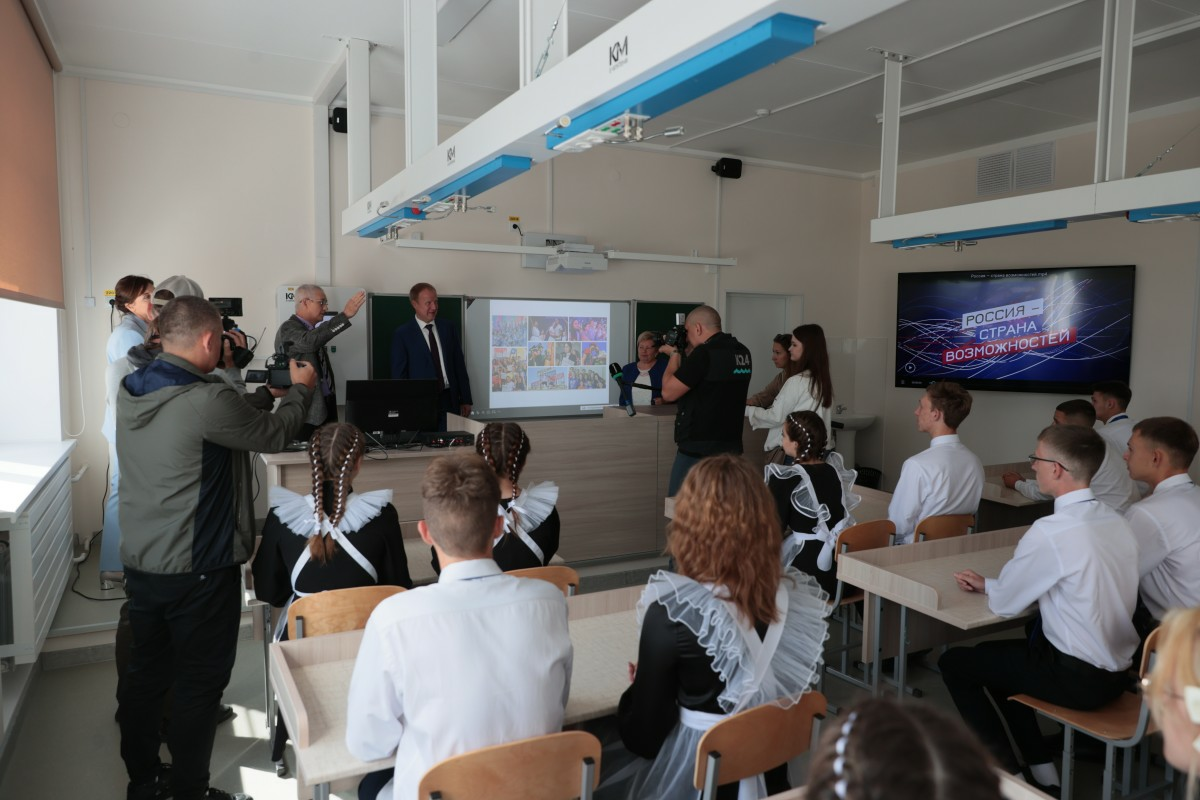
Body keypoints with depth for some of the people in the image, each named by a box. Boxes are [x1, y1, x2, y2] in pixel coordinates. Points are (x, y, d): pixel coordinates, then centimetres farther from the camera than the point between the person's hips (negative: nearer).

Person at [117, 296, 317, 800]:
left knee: (146, 674, 20)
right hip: (198, 571, -8)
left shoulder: (131, 392, 0)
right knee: (199, 684, 9)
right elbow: (274, 435, -10)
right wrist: (300, 389, 7)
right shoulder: (208, 401, -25)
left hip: (141, 564, 8)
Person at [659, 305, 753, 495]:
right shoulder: (741, 353, 8)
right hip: (730, 447, 8)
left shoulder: (705, 353, -16)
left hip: (698, 450, -8)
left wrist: (675, 355, 1)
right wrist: (687, 354, 15)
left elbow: (668, 393, -12)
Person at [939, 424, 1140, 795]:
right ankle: (1041, 769, 28)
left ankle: (1006, 773, 13)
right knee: (995, 655, 25)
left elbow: (1004, 604, -13)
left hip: (1077, 678, -8)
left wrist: (988, 587, 9)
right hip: (1117, 670, 8)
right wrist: (989, 583, 12)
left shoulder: (1051, 531, -25)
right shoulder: (1117, 521, 0)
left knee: (954, 662, 7)